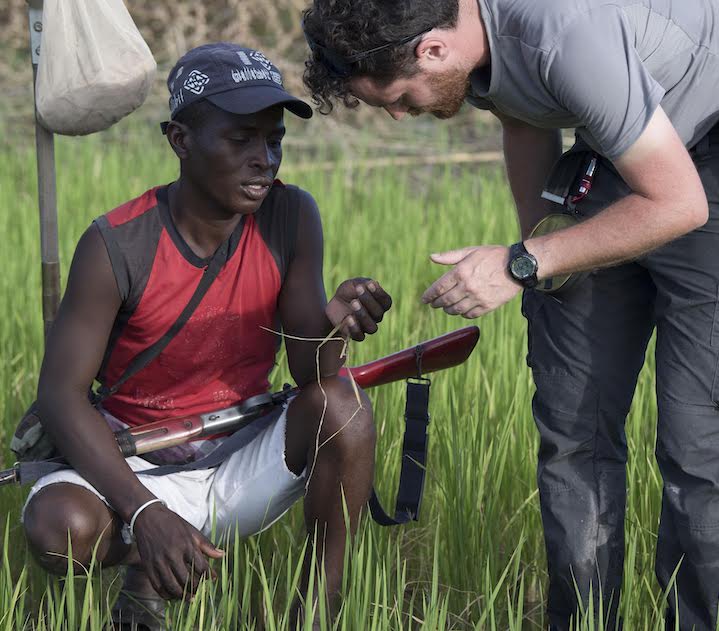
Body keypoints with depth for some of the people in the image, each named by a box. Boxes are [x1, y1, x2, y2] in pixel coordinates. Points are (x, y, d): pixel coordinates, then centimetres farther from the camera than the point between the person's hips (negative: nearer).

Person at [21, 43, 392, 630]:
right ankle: (166, 566, 1)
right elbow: (60, 395, -20)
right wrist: (145, 513, -33)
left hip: (241, 468, 2)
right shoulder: (117, 246, -19)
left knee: (344, 407, -26)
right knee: (60, 527, -34)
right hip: (137, 468, -2)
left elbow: (311, 372, -9)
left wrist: (334, 324, -35)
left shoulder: (290, 218, -9)